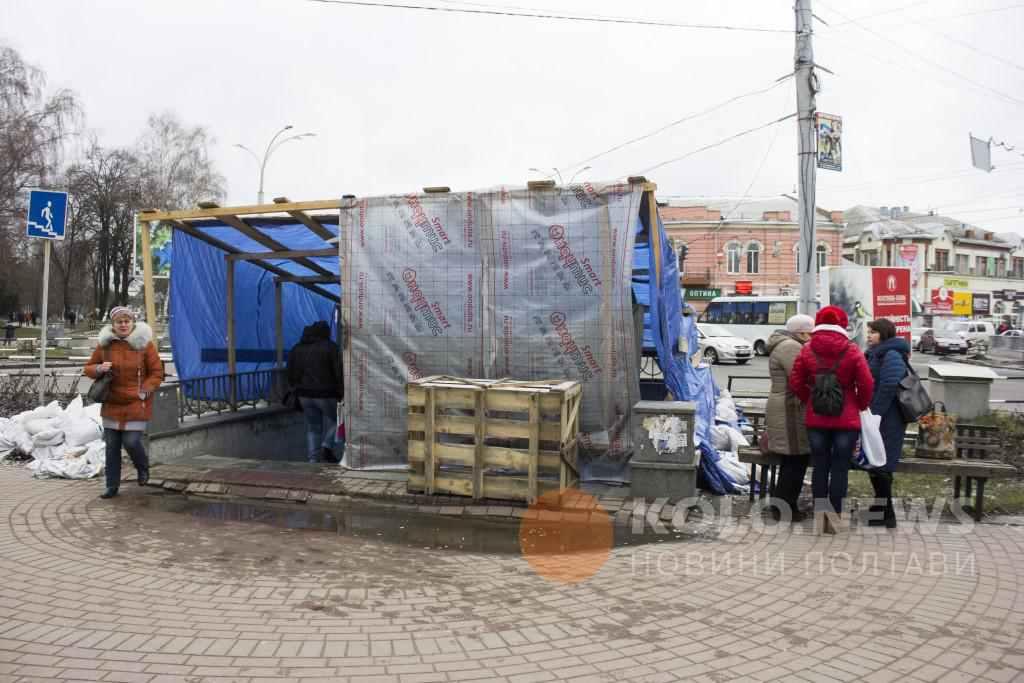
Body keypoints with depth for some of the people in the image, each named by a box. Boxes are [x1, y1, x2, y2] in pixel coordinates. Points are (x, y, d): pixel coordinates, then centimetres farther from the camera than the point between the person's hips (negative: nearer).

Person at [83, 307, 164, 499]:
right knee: (111, 446, 7)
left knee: (131, 442, -8)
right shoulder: (104, 344, 3)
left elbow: (157, 372, -2)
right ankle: (112, 486, 19)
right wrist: (99, 369, -11)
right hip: (112, 404, 3)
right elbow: (89, 368, 12)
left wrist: (144, 391, -13)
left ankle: (143, 469, 24)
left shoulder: (144, 343, -5)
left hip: (136, 404, -3)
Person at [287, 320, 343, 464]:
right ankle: (327, 446, -6)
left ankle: (312, 458, 6)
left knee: (312, 427, 13)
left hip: (305, 394, 5)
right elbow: (338, 373, -11)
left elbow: (291, 375, 14)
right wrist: (341, 393, -5)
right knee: (332, 420, 15)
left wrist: (298, 390, 21)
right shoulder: (330, 347, -6)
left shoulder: (296, 349, 11)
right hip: (326, 394, -4)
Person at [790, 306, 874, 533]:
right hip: (846, 419, -2)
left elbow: (796, 383, -2)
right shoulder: (852, 352, -7)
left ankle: (820, 513, 14)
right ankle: (835, 515, 8)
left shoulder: (807, 350, -2)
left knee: (820, 466, 11)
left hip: (816, 418, 2)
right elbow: (866, 384, -8)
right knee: (840, 467, 5)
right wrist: (861, 405, 9)